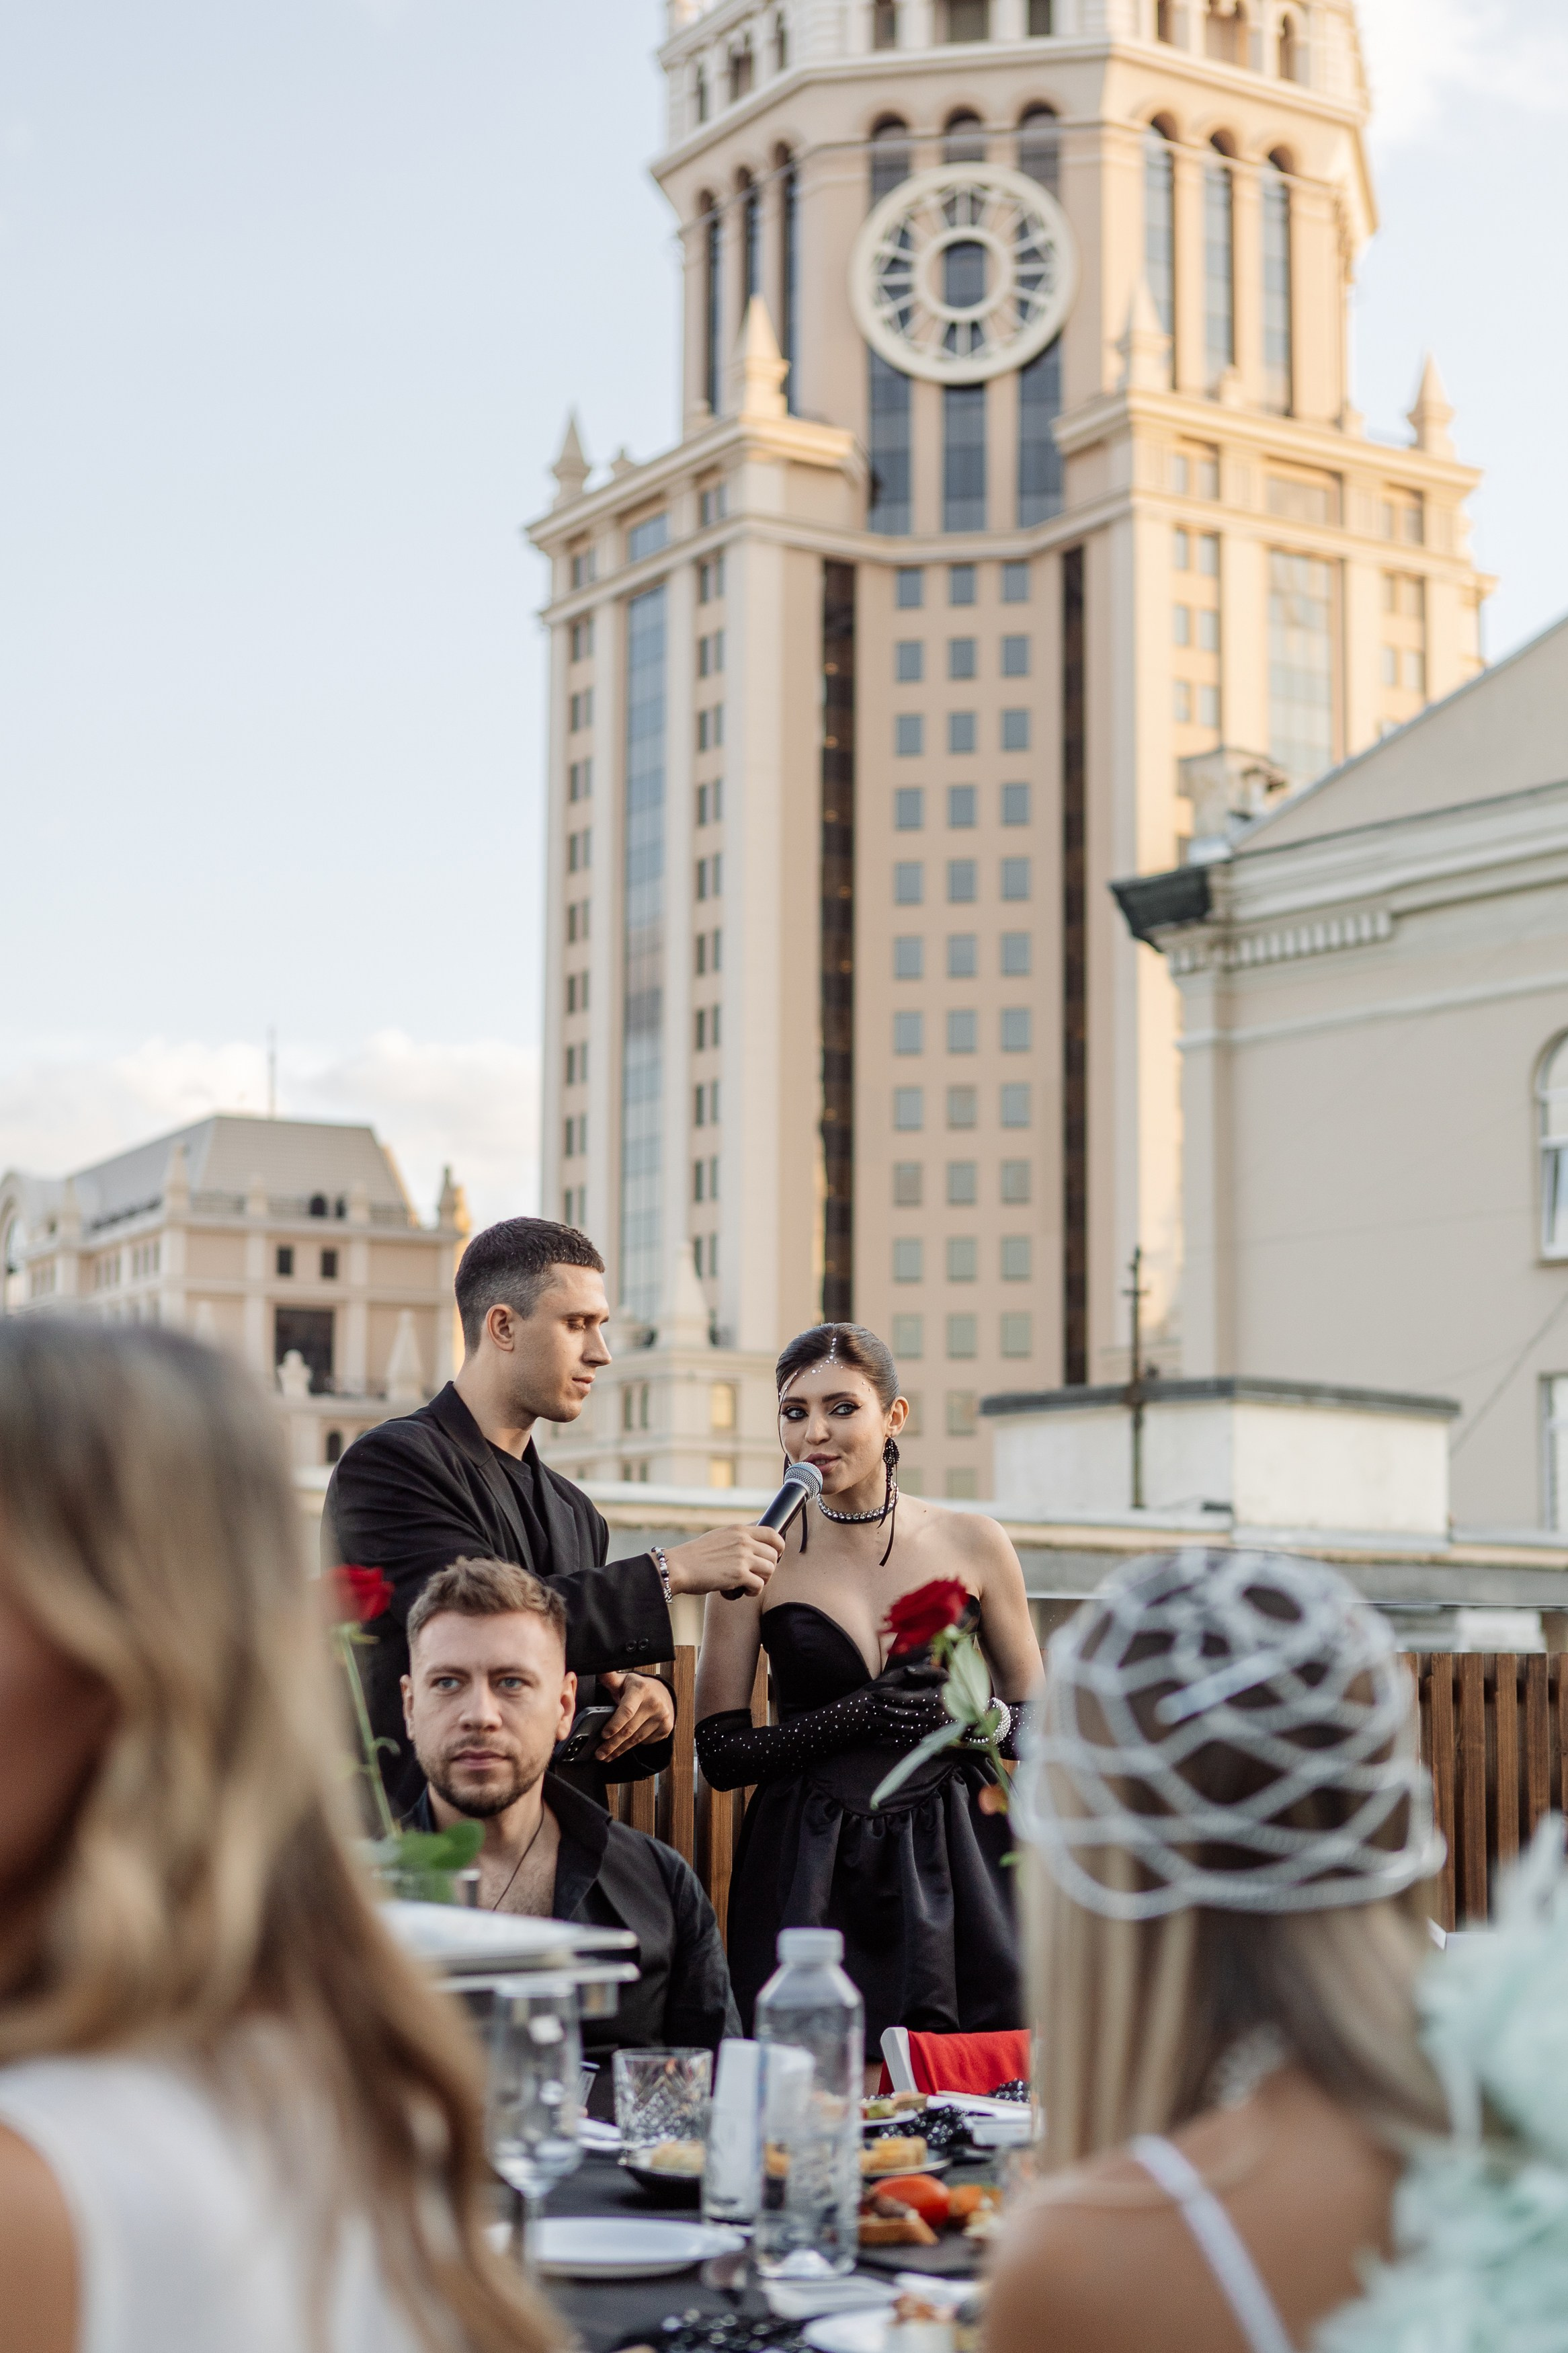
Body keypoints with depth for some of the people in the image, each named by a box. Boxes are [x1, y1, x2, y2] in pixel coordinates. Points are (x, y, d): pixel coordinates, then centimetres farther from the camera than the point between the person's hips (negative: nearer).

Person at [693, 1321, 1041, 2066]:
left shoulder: (972, 1544, 4)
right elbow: (721, 1752, -1)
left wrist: (959, 1718, -10)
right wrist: (862, 1714, -13)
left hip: (951, 1864, 1)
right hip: (810, 1882, -1)